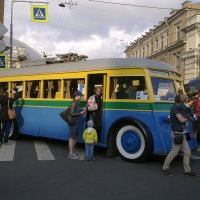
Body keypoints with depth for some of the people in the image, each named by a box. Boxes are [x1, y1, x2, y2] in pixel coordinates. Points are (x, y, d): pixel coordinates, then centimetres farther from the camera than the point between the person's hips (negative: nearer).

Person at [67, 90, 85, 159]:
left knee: (75, 137, 15)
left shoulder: (77, 103, 13)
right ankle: (70, 154, 1)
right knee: (72, 138, -5)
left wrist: (81, 113, 7)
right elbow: (72, 114, -22)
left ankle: (72, 152, 25)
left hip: (76, 122, 10)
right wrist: (80, 113, -16)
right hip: (73, 123, -10)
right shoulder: (73, 103, -16)